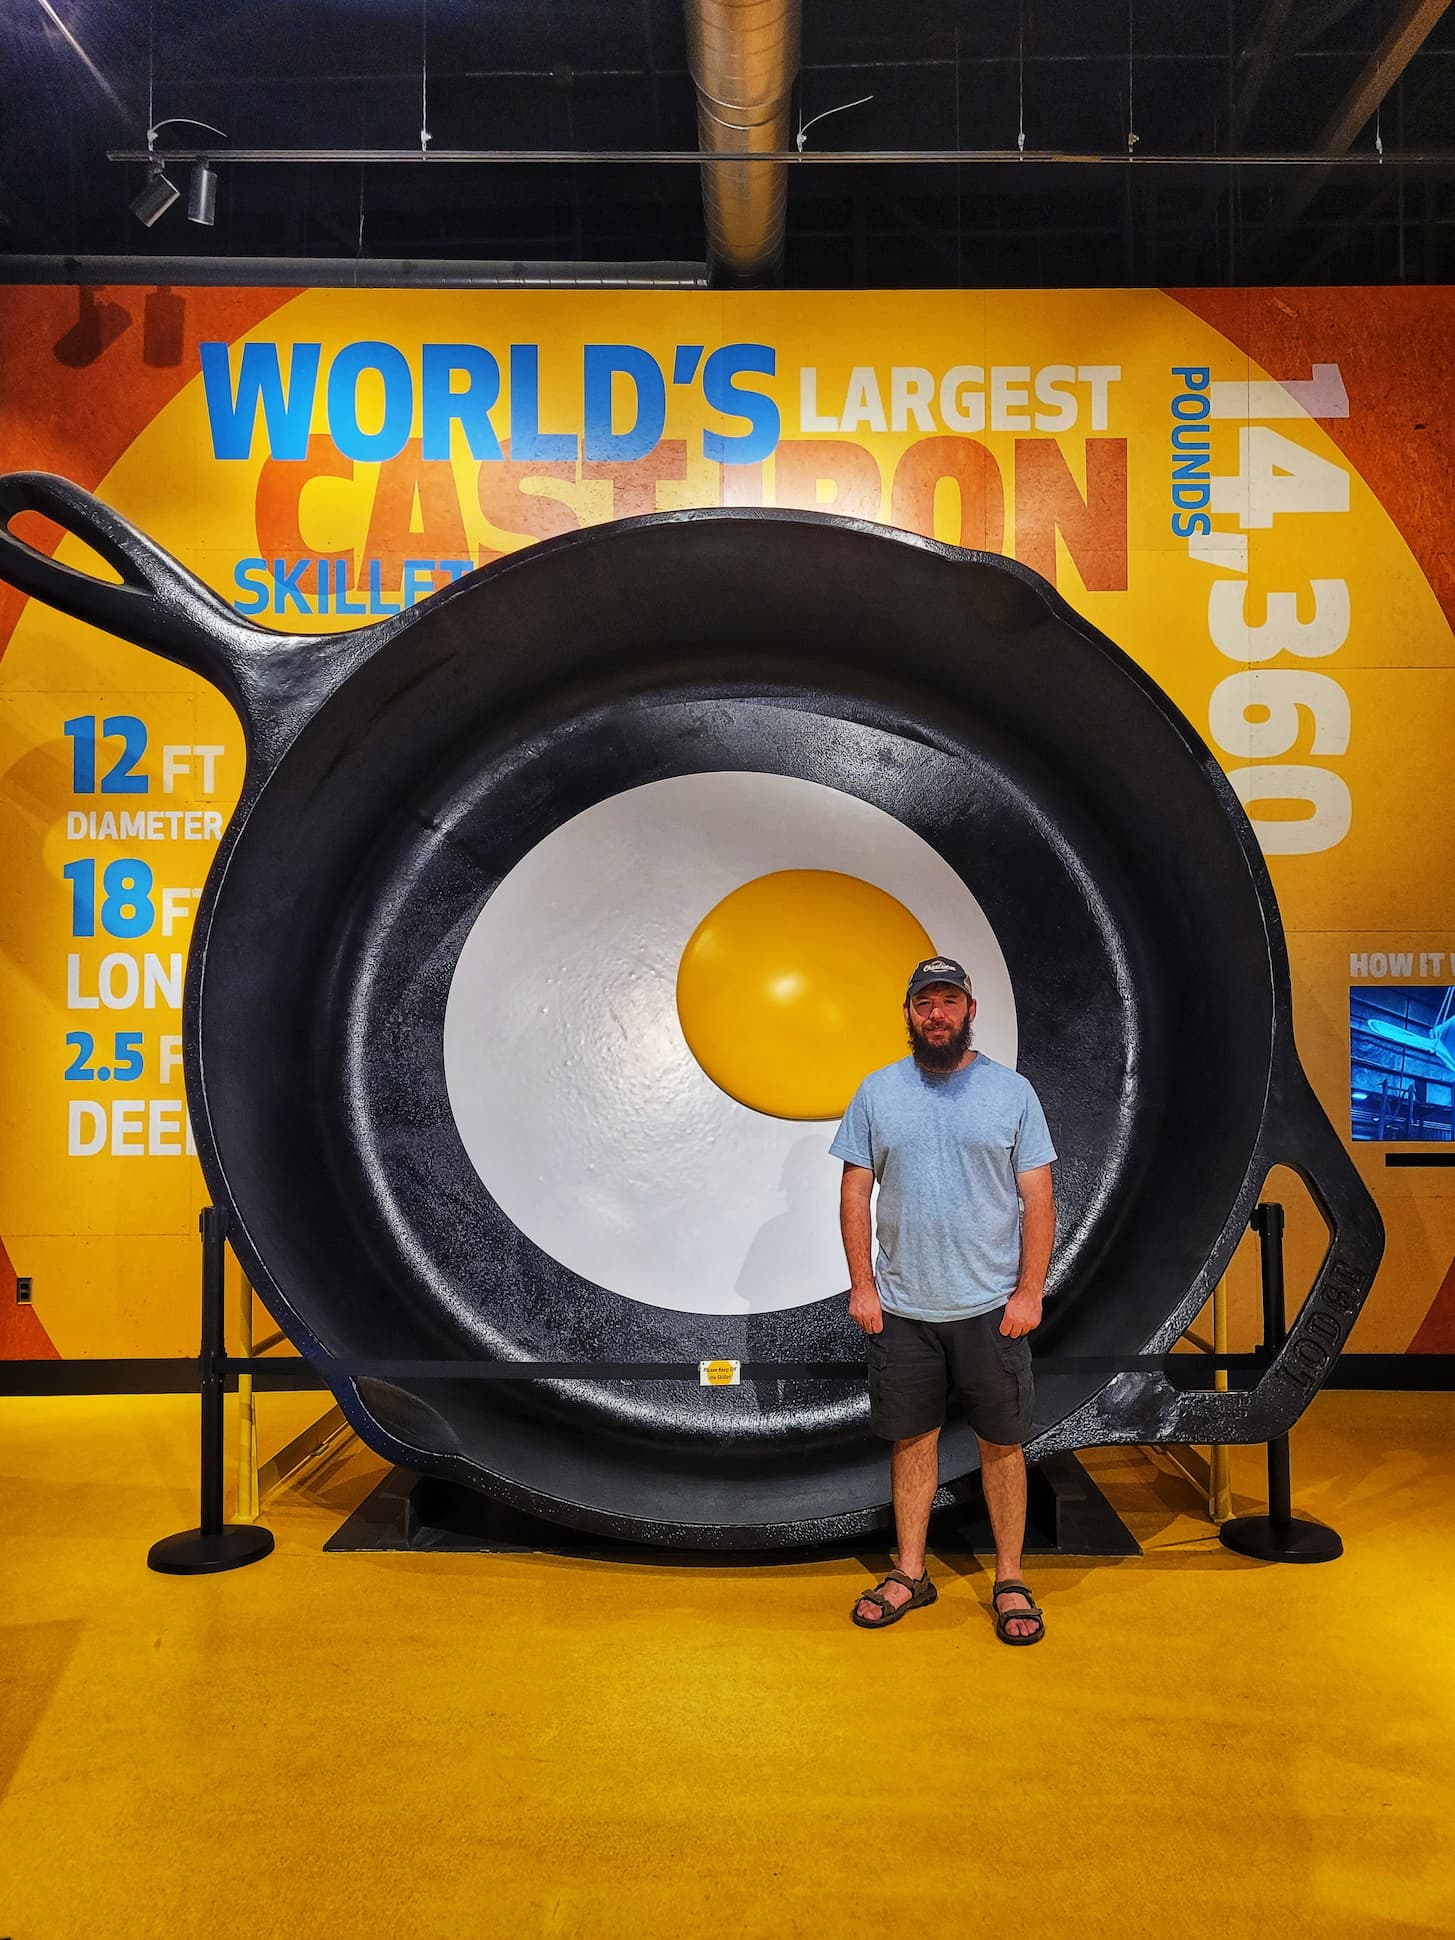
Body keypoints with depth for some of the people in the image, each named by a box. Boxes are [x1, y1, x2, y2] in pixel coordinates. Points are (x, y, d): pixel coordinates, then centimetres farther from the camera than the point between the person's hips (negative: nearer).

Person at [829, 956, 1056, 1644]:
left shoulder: (1012, 1090, -2)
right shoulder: (877, 1092, 2)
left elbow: (1038, 1199, -2)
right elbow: (854, 1193, 4)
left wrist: (1029, 1292, -7)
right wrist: (862, 1286, -2)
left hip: (992, 1306, -1)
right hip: (901, 1306, 2)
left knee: (1002, 1443, 7)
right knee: (912, 1439, 12)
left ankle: (1010, 1582, 23)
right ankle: (910, 1575, 27)